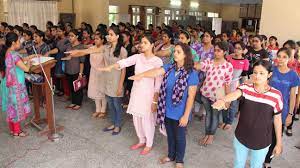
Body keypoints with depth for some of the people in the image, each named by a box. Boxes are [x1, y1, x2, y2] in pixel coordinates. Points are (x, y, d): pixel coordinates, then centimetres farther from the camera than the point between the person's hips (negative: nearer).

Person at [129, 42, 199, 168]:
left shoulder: (191, 74, -16)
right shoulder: (170, 67, -1)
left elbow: (191, 97, -16)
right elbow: (157, 71, -16)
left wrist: (186, 116, -15)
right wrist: (141, 75, -34)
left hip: (180, 114, -4)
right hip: (167, 111, 5)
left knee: (179, 137, 15)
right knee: (170, 135, 23)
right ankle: (171, 155, 46)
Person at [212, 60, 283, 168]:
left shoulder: (276, 95, -14)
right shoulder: (245, 88, -14)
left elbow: (277, 119, -4)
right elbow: (235, 94, -37)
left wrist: (279, 143, 2)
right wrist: (222, 100, -61)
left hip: (262, 142, 0)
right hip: (241, 138, 1)